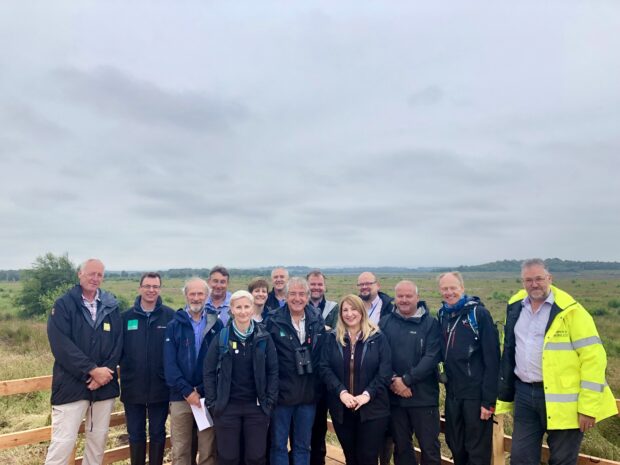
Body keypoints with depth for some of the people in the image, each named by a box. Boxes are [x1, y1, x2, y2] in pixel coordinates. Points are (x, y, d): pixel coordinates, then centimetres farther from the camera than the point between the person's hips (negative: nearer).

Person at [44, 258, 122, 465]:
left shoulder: (111, 306, 7)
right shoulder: (63, 305, -4)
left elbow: (117, 343, 3)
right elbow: (60, 345, -13)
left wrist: (105, 371, -11)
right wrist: (92, 370, -17)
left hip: (104, 384, 4)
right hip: (71, 384, -3)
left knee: (98, 438, 12)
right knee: (63, 441, -4)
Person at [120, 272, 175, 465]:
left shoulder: (170, 316, -6)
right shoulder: (126, 317, -1)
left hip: (160, 387, -1)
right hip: (133, 388, 2)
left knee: (157, 433, 14)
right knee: (136, 435, 15)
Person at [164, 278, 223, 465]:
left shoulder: (216, 324, 3)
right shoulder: (174, 326, 4)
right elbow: (169, 363, -3)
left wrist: (202, 391, -10)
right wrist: (187, 391, -12)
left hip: (208, 397, 0)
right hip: (180, 397, 1)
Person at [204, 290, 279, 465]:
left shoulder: (264, 337, -1)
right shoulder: (222, 336, -3)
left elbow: (273, 371, 2)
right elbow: (209, 371, 0)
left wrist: (270, 401, -3)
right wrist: (212, 402, -4)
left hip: (257, 406, 1)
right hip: (227, 406, 0)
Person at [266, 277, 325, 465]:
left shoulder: (318, 321, 2)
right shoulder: (274, 321, -8)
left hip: (308, 394, 3)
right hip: (281, 393, -3)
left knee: (303, 446, 15)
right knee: (278, 444, 9)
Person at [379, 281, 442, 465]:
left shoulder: (431, 323, -3)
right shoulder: (385, 323, 3)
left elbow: (432, 357, -12)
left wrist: (406, 380, -17)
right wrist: (393, 381, -15)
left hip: (424, 397, -2)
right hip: (394, 396, 2)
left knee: (430, 447, 7)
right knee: (401, 446, 16)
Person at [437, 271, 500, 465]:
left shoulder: (478, 313, -11)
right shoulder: (442, 315, 6)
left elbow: (492, 359, -14)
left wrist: (489, 400, -15)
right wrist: (445, 380, 4)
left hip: (476, 394, -5)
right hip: (452, 394, 5)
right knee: (456, 448, 17)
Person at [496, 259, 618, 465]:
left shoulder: (570, 310, -11)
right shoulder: (516, 307, 6)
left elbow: (593, 357, -12)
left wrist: (588, 406, -15)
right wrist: (504, 396, 15)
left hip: (562, 398, -4)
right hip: (524, 394, 5)